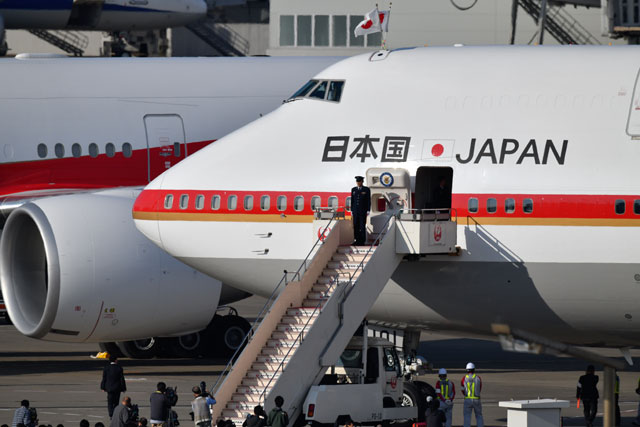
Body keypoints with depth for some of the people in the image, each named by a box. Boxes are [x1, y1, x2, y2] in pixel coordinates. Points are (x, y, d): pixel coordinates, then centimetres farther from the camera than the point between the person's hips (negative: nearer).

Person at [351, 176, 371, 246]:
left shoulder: (366, 190, 0)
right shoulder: (353, 190, 10)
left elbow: (369, 201, -1)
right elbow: (352, 201, 12)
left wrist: (368, 211, -7)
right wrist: (352, 211, 8)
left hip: (363, 211, -3)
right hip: (355, 211, 3)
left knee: (362, 227, -5)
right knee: (356, 227, 1)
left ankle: (362, 241, -1)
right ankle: (357, 240, 7)